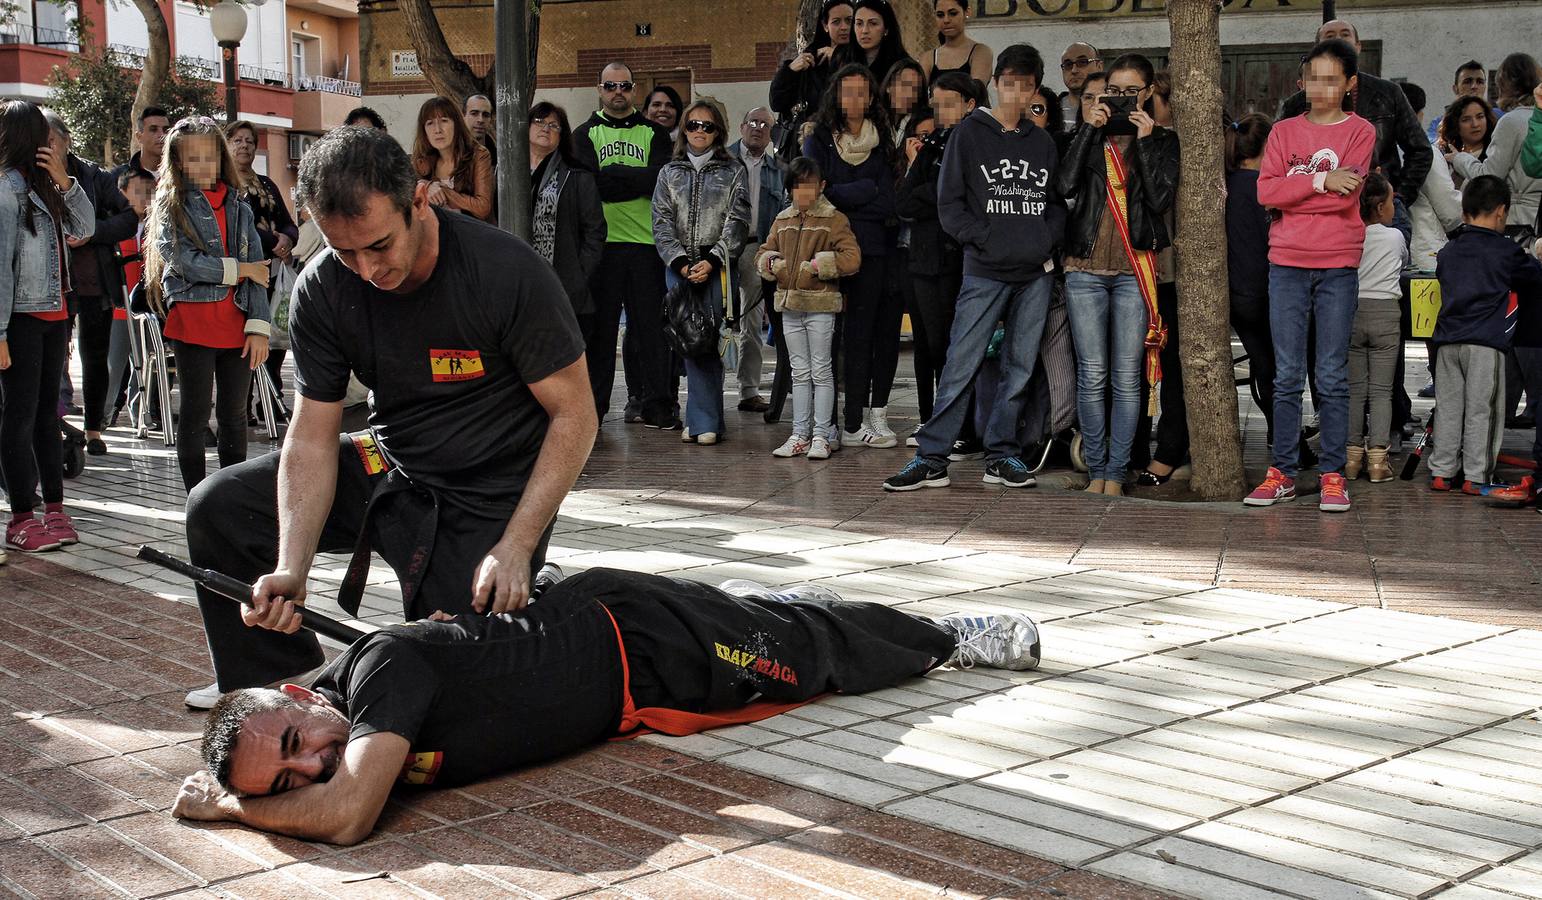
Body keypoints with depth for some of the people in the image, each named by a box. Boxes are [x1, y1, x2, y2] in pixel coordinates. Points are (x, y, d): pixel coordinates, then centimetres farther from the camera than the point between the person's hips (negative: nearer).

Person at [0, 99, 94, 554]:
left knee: (47, 412, 11)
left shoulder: (42, 185, 13)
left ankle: (53, 506, 17)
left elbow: (85, 228, 15)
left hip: (53, 316, 8)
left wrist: (64, 180, 1)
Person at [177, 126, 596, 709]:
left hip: (489, 496, -4)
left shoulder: (508, 272, -24)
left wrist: (515, 547, -25)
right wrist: (292, 569, -25)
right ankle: (283, 680, 16)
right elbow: (312, 436, -10)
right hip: (389, 467, 5)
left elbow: (574, 415, -18)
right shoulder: (322, 290, -11)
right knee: (217, 507, -6)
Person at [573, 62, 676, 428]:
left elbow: (662, 181, -5)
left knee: (650, 324, 2)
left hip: (646, 242, 1)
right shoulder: (585, 135, 11)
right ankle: (593, 404, 8)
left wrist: (613, 174, -7)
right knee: (599, 326, 2)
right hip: (601, 243, -1)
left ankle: (656, 404, 8)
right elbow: (590, 183, -7)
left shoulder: (654, 134, 13)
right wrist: (638, 180, -7)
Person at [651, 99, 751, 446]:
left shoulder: (733, 171, 8)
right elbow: (662, 222, 7)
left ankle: (703, 421, -3)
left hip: (718, 268, -2)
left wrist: (712, 261, -12)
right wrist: (681, 262, -7)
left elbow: (737, 221, -1)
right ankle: (706, 420, 3)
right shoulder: (670, 173, 15)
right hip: (679, 267, 2)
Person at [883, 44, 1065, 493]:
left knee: (1020, 368, 7)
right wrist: (988, 240, -12)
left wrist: (1048, 240, 1)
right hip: (985, 271, -4)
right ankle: (931, 459, -2)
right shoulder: (969, 133, 2)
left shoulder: (1043, 142, 14)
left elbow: (1057, 202, 19)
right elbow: (949, 205, -2)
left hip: (1036, 273, 4)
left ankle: (1002, 456, 15)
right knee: (960, 366, -7)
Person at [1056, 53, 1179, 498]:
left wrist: (1145, 141, -7)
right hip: (1086, 267, 1)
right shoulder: (1088, 134, 11)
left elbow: (1161, 198, -7)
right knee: (1092, 376, 0)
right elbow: (1064, 185, -7)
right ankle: (1096, 470, 8)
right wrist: (1089, 129, -6)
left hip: (1135, 269, -1)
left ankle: (1116, 473, 5)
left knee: (1126, 378, -1)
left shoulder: (1162, 139, 9)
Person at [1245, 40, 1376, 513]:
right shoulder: (1284, 131, 11)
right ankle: (1282, 473, 9)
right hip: (1287, 264, 2)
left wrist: (1290, 192, -6)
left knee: (1332, 377, 0)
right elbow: (1266, 191, -4)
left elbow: (1344, 195, -11)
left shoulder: (1360, 131, 4)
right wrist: (1320, 181, -14)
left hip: (1338, 266, -2)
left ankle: (1333, 476, 5)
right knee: (1287, 375, 4)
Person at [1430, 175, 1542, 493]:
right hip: (1485, 342, -5)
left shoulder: (1448, 252, 12)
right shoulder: (1507, 252, -1)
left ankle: (1442, 472, 12)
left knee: (1447, 408, 10)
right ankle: (1476, 477, 2)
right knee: (1481, 411, 0)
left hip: (1447, 340, 5)